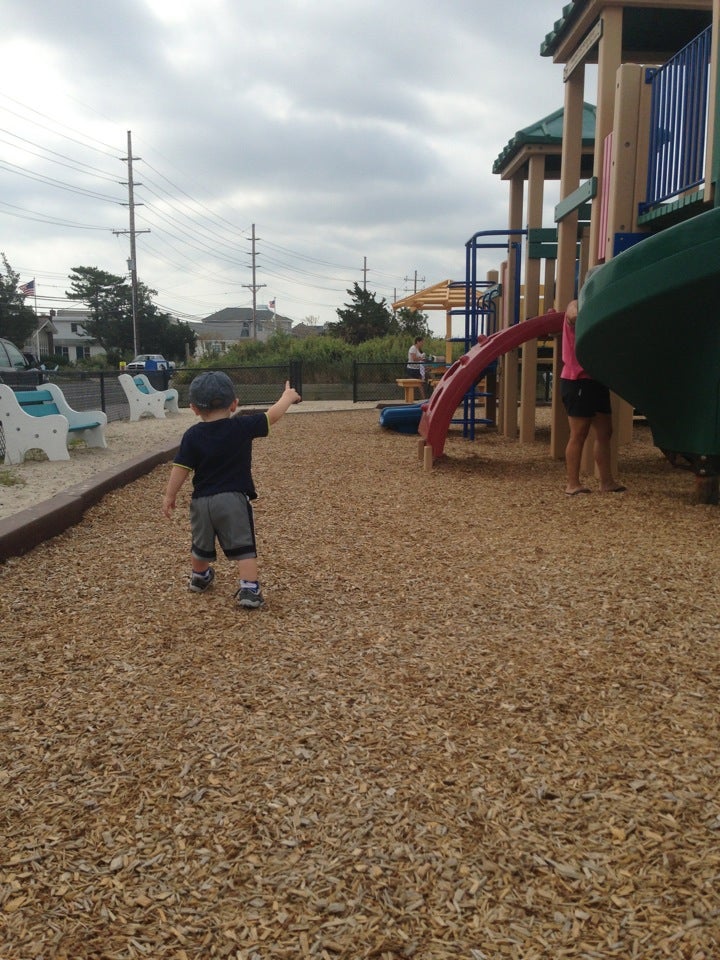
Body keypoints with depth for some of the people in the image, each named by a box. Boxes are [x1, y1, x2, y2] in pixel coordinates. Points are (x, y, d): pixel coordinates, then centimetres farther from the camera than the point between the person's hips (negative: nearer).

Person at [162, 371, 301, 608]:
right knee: (243, 546, 1)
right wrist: (288, 397, 19)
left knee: (201, 544, 23)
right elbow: (272, 415, 2)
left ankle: (199, 577, 46)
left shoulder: (192, 435, -4)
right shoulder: (242, 427, -8)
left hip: (201, 501, 3)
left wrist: (170, 495, 4)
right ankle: (249, 589, -8)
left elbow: (181, 468, -6)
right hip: (233, 499, -3)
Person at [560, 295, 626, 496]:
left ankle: (606, 481, 12)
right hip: (578, 381, -9)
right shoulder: (577, 305, -4)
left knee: (604, 432, 8)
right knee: (579, 434, -6)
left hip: (597, 380, 9)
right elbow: (575, 316, -30)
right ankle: (573, 484, -1)